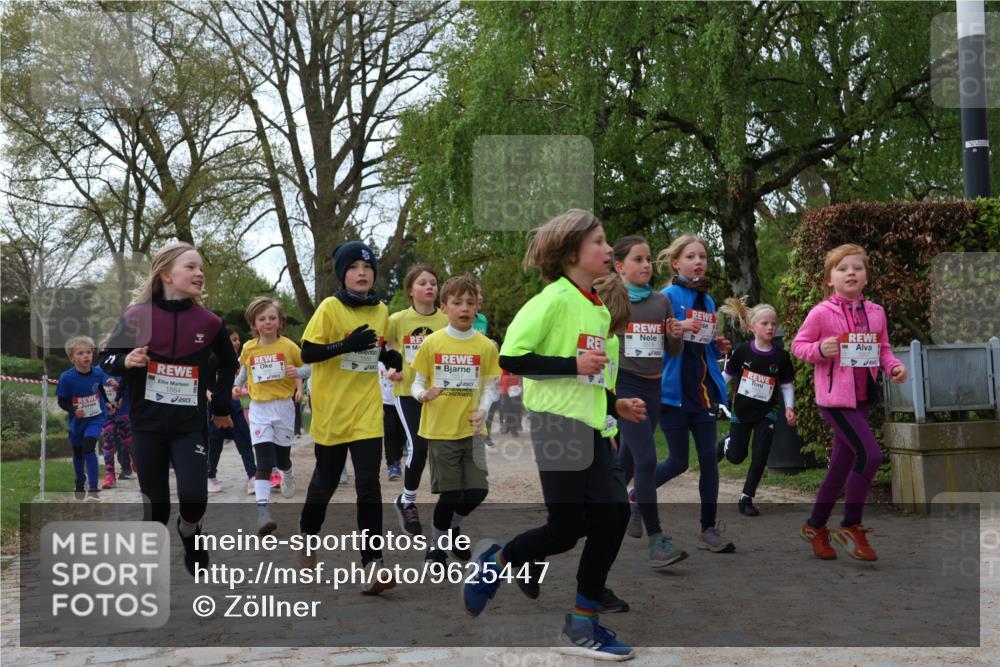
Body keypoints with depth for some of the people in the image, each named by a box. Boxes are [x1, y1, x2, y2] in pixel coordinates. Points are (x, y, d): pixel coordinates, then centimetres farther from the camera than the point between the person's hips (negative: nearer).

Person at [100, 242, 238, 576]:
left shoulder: (208, 322, -1)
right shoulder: (137, 316, -7)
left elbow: (228, 363, 17)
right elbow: (107, 360, 2)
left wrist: (221, 406, 17)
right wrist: (126, 362, -19)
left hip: (189, 426, 1)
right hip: (147, 425, -1)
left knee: (194, 495, -15)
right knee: (156, 505, 2)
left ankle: (189, 533, 19)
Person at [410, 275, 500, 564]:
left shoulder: (486, 346, 0)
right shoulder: (431, 343, -3)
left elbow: (490, 386, 5)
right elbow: (418, 381, 2)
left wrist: (482, 410, -13)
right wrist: (423, 394, -20)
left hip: (471, 429, 2)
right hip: (440, 429, -2)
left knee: (477, 491, 1)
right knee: (450, 493, -1)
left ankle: (451, 529, 32)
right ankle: (436, 547, 21)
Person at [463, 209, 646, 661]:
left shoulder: (600, 309, 15)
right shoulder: (554, 299, -12)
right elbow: (511, 357, -18)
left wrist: (615, 405, 12)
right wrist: (573, 363, -21)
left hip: (590, 428, 8)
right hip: (556, 425, -8)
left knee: (612, 515, 0)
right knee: (568, 527, -5)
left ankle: (584, 626, 11)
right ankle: (494, 561, 24)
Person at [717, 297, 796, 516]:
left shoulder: (781, 357, -7)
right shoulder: (742, 352, -10)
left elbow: (787, 384, 3)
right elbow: (727, 375, -1)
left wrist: (789, 407, -9)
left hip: (765, 414, 1)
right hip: (741, 411, -1)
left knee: (760, 457, -5)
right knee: (737, 457, 6)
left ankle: (746, 498, 8)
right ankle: (726, 443, 42)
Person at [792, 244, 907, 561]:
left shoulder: (875, 312, 5)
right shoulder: (821, 313, -10)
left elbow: (883, 349, 14)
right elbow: (798, 344, -3)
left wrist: (894, 367, -5)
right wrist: (819, 349, -22)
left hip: (862, 398, 7)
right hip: (834, 396, -7)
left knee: (842, 464, 13)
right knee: (870, 454, -18)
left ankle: (815, 526, 29)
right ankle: (851, 527, -2)